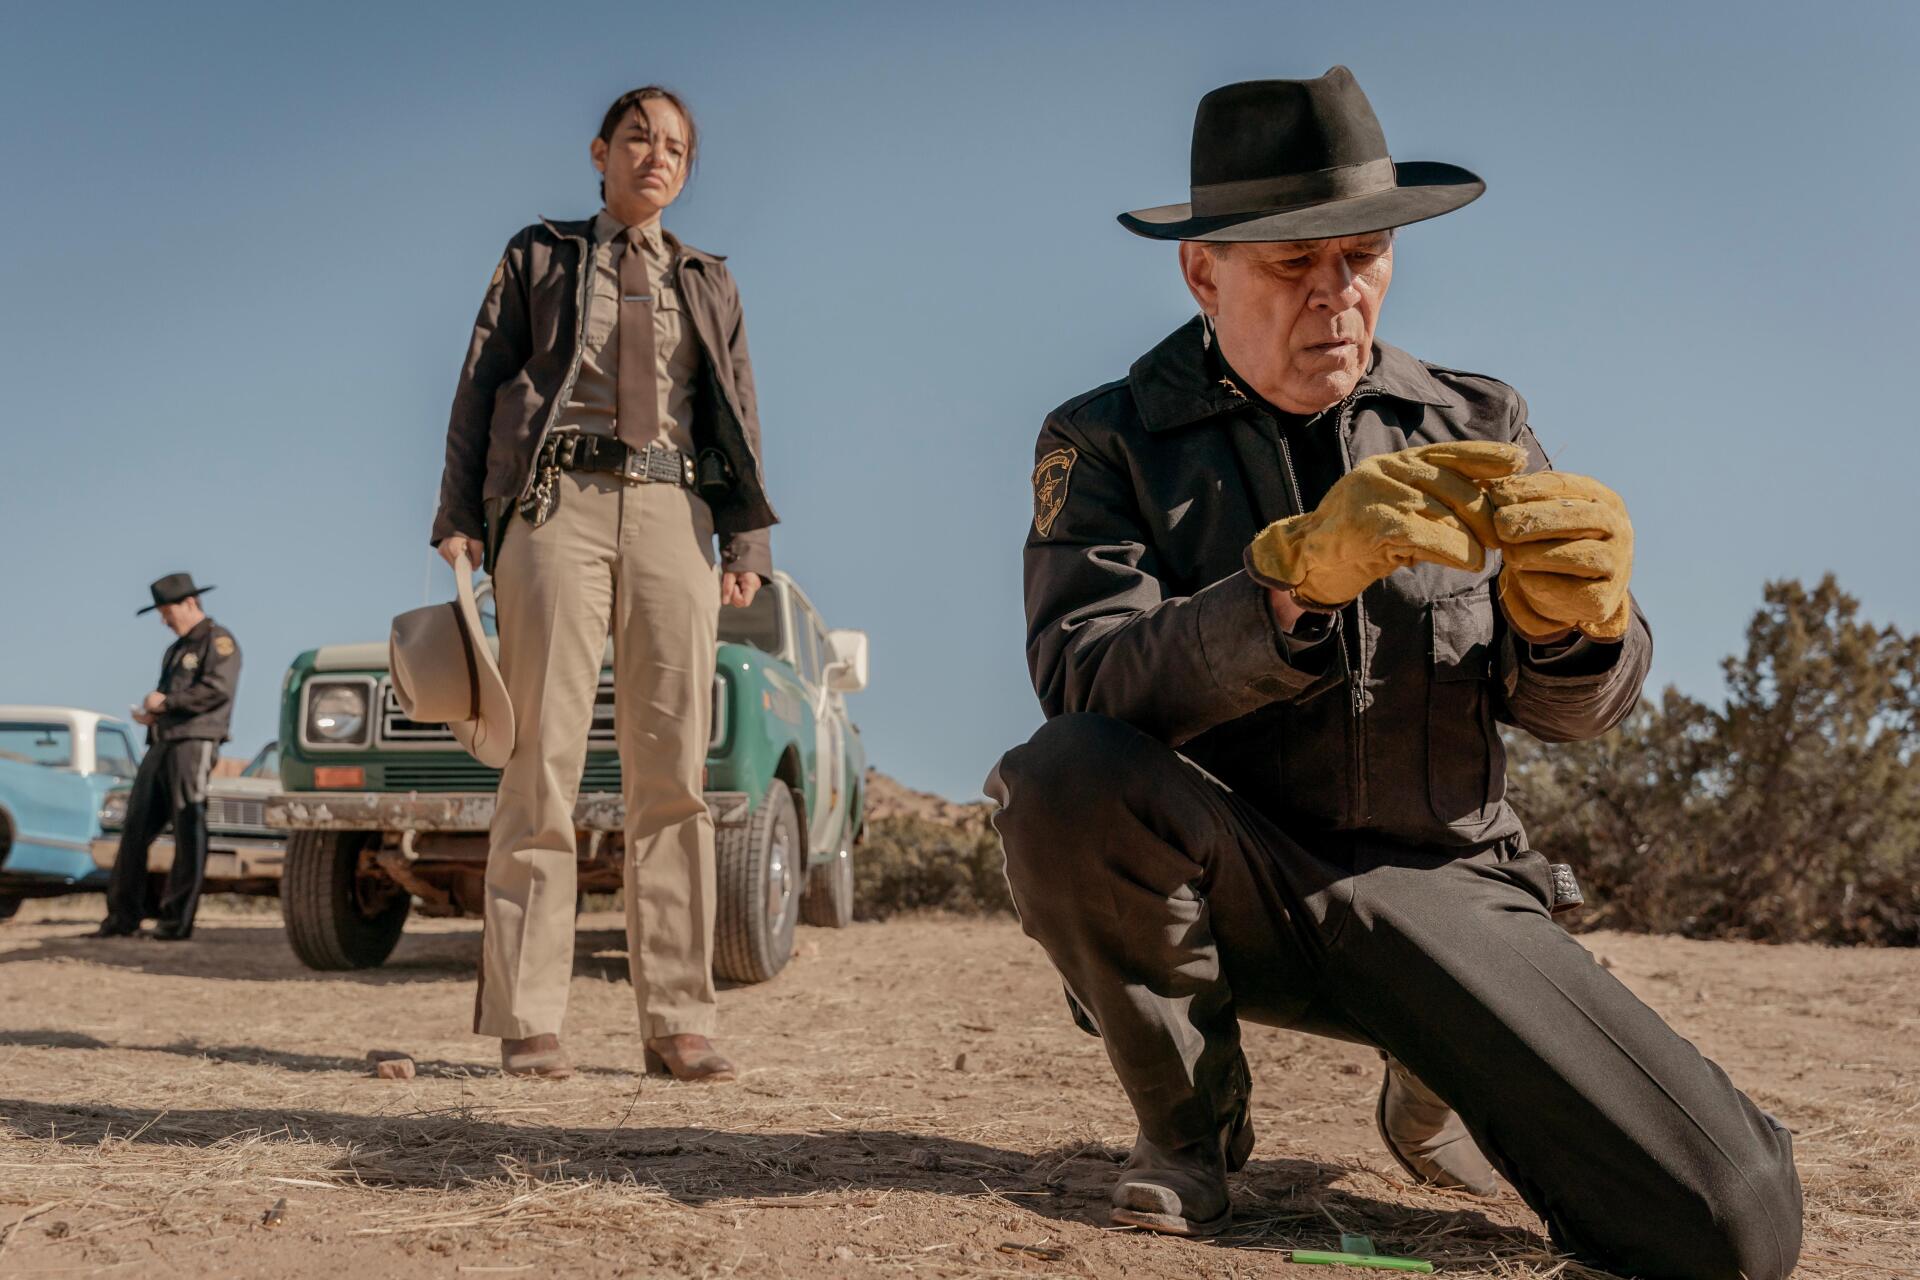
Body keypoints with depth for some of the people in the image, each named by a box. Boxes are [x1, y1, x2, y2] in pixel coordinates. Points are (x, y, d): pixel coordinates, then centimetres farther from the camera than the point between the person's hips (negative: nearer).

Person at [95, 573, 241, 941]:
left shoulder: (218, 641, -1)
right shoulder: (176, 650, 26)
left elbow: (218, 688, -15)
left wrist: (166, 702, -11)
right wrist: (151, 713, 9)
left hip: (194, 744, -9)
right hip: (161, 744, 9)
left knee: (188, 833, -6)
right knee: (136, 828, 4)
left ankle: (177, 920, -3)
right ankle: (123, 916, 9)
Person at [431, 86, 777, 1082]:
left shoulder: (709, 283, 23)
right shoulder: (536, 257, 17)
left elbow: (739, 421, 17)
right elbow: (479, 389, 11)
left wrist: (746, 543, 3)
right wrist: (460, 519, -2)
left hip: (672, 518, 2)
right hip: (558, 506, -2)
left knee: (673, 771, -4)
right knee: (543, 764, -8)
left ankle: (678, 1022, -2)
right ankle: (527, 1022, -7)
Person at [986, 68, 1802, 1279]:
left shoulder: (1479, 426, 6)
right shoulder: (1105, 444, -2)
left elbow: (1574, 709, 0)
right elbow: (1085, 683, -19)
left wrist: (1572, 620, -24)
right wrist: (1294, 585, -36)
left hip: (1437, 882, 1)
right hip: (1222, 885, -1)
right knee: (1062, 776, -34)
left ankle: (1432, 1083, 15)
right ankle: (1193, 1123, -4)